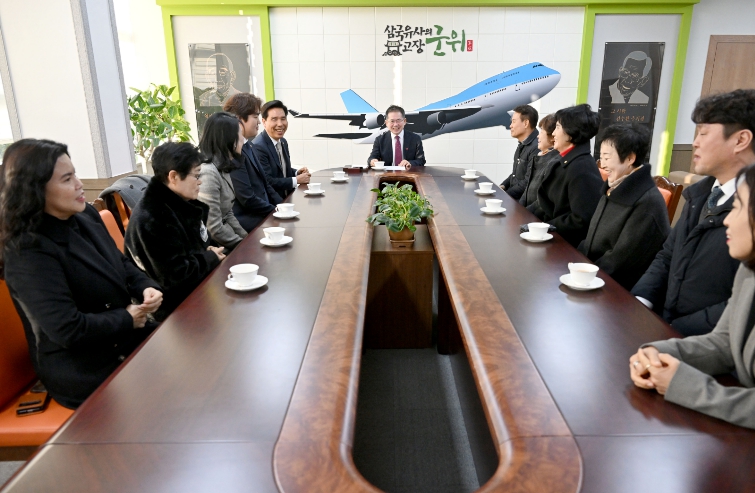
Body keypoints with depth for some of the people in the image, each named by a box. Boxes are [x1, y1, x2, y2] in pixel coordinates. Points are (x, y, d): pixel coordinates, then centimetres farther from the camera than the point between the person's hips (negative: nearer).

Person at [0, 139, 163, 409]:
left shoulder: (86, 216, 2)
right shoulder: (27, 252, -22)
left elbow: (122, 263, 14)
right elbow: (68, 330, -26)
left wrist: (146, 287, -7)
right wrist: (127, 318, -14)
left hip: (126, 336, 8)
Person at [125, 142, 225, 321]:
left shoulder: (181, 203, 5)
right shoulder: (151, 219, -23)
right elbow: (175, 276, -26)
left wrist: (210, 254, -3)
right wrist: (211, 258, -12)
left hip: (196, 287, 9)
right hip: (177, 306, -9)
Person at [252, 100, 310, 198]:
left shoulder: (283, 142, 10)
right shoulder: (257, 147, -17)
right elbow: (266, 182, -21)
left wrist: (296, 172, 2)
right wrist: (296, 180, -14)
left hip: (287, 198, 8)